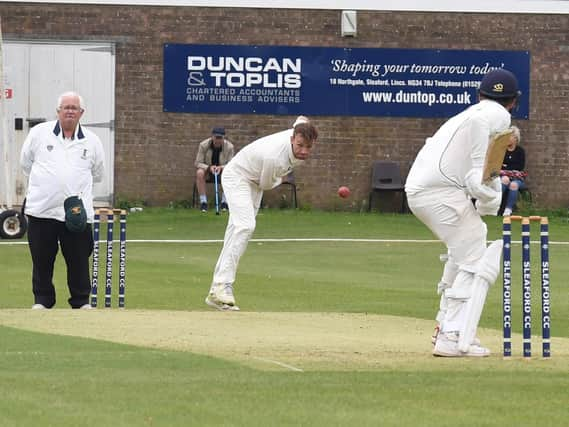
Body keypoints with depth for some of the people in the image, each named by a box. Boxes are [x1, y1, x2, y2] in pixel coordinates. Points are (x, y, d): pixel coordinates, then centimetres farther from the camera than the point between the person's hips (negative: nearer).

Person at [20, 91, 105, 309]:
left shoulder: (92, 141, 8)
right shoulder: (39, 133, 5)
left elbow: (98, 174, 20)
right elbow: (26, 163, 16)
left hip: (77, 214, 0)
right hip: (41, 209, 0)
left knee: (78, 260, 1)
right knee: (42, 260, 5)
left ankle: (81, 300, 13)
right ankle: (42, 300, 17)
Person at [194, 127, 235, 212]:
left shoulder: (229, 147, -16)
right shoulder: (203, 145, -16)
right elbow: (198, 163, -13)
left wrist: (221, 167, -32)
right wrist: (209, 167, -32)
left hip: (222, 170, 0)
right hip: (207, 170, 0)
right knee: (200, 172, -34)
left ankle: (224, 202, -23)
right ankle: (203, 202, -28)